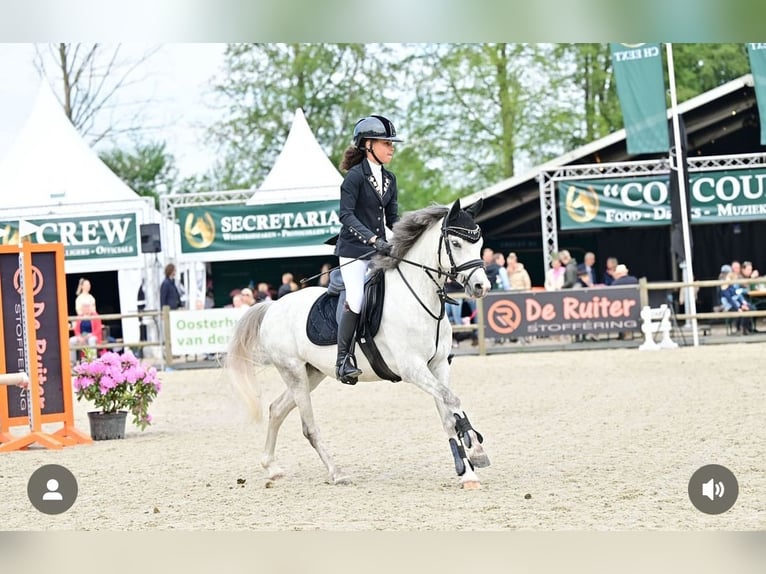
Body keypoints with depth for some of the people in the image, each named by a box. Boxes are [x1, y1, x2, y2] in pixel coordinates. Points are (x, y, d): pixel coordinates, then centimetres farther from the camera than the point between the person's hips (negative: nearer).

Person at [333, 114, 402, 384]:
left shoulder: (389, 179, 12)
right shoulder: (355, 176, -10)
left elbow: (392, 218, 14)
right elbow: (346, 215, -17)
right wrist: (373, 239, -26)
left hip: (380, 249, 7)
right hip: (354, 250, -7)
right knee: (356, 301, -19)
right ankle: (343, 359, -9)